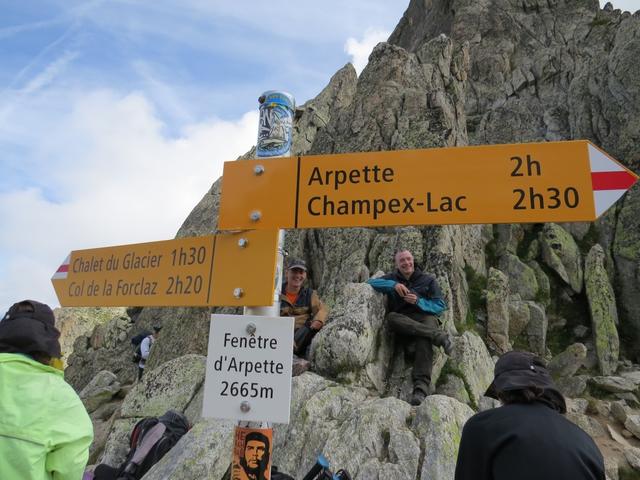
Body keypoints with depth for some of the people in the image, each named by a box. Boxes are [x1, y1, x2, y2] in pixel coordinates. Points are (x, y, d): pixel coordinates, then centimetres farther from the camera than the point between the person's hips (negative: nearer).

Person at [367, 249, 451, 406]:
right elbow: (370, 282, 2)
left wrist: (418, 302, -14)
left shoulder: (428, 279, 15)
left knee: (424, 340, -38)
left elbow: (440, 306, 5)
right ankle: (438, 335, -40)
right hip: (403, 325, 2)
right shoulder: (392, 278, 20)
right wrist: (393, 285, -13)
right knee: (391, 317, -34)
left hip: (425, 318, -2)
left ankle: (421, 388, -49)